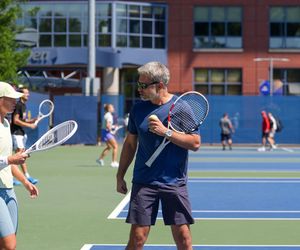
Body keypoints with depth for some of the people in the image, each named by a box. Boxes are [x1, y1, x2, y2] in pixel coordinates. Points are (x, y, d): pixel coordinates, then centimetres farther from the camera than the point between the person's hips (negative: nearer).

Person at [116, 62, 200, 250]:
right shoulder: (138, 109, 6)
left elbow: (195, 143, -8)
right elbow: (130, 144, 15)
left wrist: (167, 132, -19)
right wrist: (120, 176, 13)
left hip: (175, 183, -2)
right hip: (143, 182, 2)